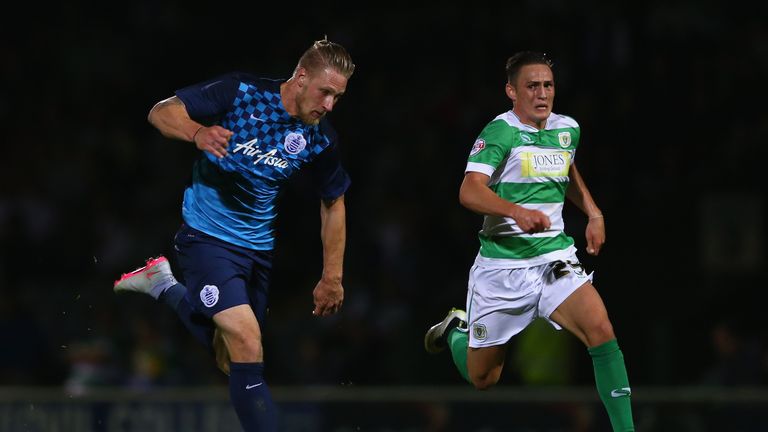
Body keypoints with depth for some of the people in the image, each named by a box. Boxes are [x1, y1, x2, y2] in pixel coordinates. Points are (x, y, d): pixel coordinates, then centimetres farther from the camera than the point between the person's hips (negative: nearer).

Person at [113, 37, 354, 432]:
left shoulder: (320, 138, -4)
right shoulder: (240, 92, -15)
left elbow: (333, 203, 10)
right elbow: (161, 112, -13)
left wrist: (332, 277, 9)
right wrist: (197, 132, -35)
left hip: (258, 247, 6)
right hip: (207, 236, -6)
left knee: (232, 360, 12)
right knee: (247, 346, -22)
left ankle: (165, 286, 34)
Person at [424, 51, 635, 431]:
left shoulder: (568, 129, 6)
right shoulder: (501, 131, -13)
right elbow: (470, 191, -27)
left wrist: (594, 214, 16)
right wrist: (517, 212, -43)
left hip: (555, 257, 4)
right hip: (501, 266, -4)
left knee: (601, 330, -24)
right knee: (482, 378, 9)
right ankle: (455, 331, 43)